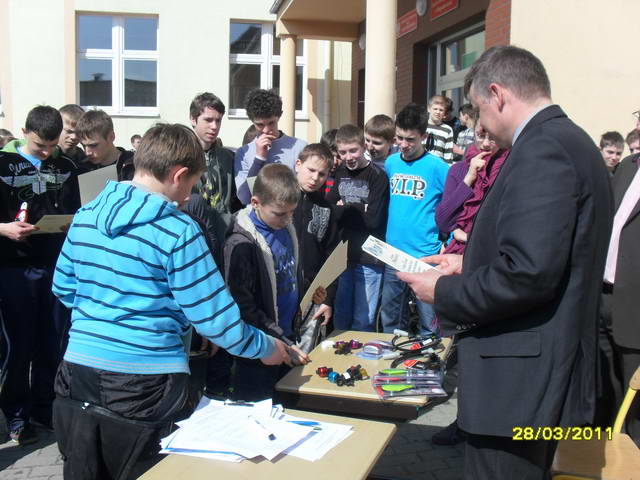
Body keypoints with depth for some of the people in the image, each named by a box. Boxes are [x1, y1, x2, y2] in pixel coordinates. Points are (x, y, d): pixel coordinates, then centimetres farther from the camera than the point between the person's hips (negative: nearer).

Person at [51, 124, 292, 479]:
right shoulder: (177, 232, -15)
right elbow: (215, 317, -13)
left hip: (79, 370, 6)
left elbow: (63, 288, 16)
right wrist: (266, 349, 2)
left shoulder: (85, 216, 4)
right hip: (146, 385, -6)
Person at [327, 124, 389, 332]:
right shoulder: (339, 174, 10)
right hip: (341, 256, 5)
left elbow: (373, 220, -14)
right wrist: (355, 211, -9)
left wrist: (343, 210, -5)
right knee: (340, 318, 14)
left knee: (363, 322, 2)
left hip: (368, 259, -5)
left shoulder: (377, 176, -7)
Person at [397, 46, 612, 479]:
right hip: (545, 370, 10)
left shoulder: (541, 150, -19)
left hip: (519, 378, -10)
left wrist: (443, 292, -12)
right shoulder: (570, 142, 13)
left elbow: (528, 275, -26)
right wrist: (471, 264, 15)